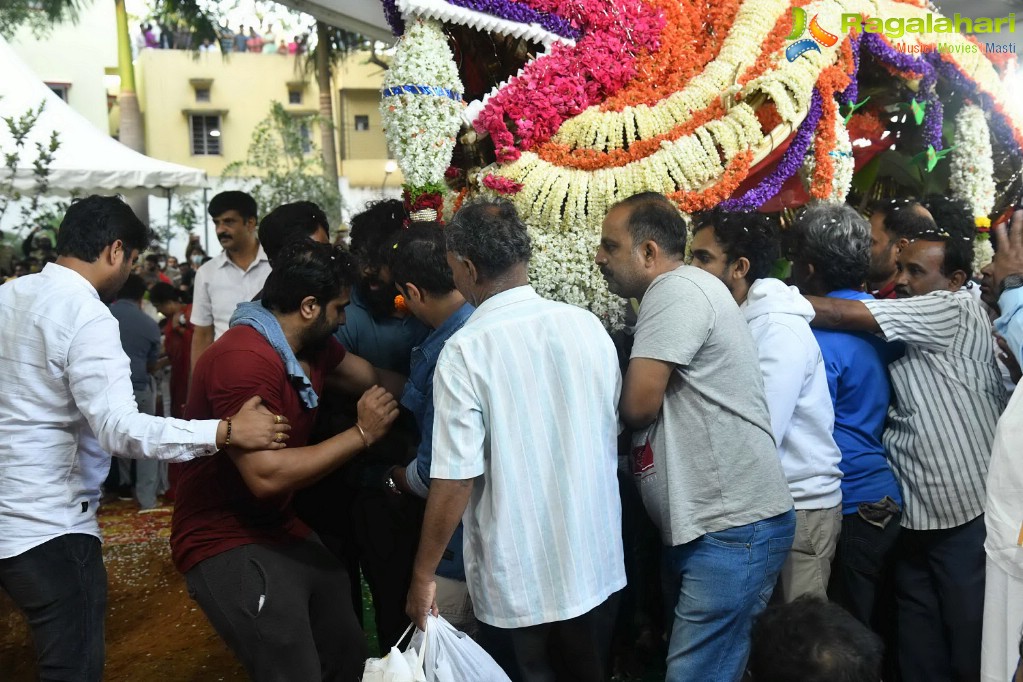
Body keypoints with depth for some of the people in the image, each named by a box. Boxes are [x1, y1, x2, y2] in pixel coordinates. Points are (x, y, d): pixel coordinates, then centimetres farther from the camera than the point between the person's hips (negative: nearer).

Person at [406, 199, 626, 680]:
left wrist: (423, 575, -6)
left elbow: (455, 481, -17)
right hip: (597, 568, 5)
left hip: (517, 585, -4)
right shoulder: (588, 326, -4)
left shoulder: (466, 351, -18)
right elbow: (610, 436, 7)